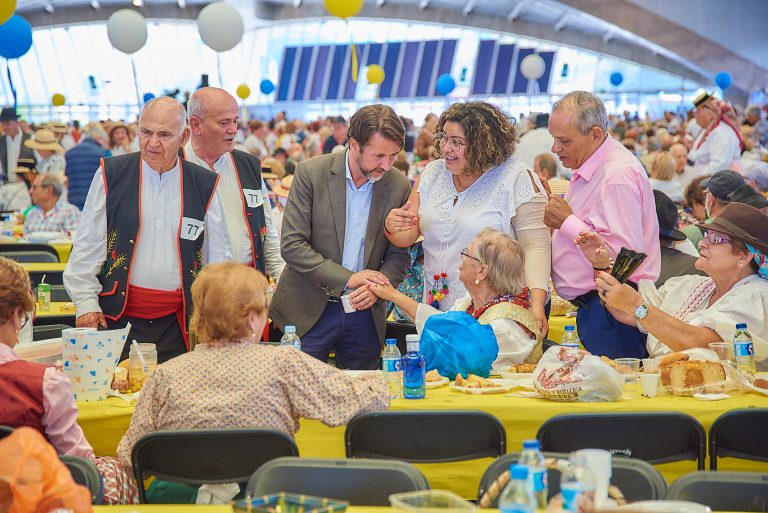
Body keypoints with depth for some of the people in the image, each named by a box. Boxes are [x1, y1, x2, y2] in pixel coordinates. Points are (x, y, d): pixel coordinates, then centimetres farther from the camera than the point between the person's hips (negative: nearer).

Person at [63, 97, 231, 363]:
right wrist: (86, 303, -2)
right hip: (117, 314, -1)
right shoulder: (111, 174, 1)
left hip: (176, 322, 1)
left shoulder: (204, 184, 5)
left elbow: (218, 258, 11)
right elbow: (87, 247, 3)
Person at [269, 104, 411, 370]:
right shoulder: (311, 173, -9)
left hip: (365, 314, 3)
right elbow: (292, 245, -13)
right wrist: (347, 278, -18)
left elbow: (398, 255, 6)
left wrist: (377, 287, -14)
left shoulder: (399, 186, -1)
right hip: (310, 311, -2)